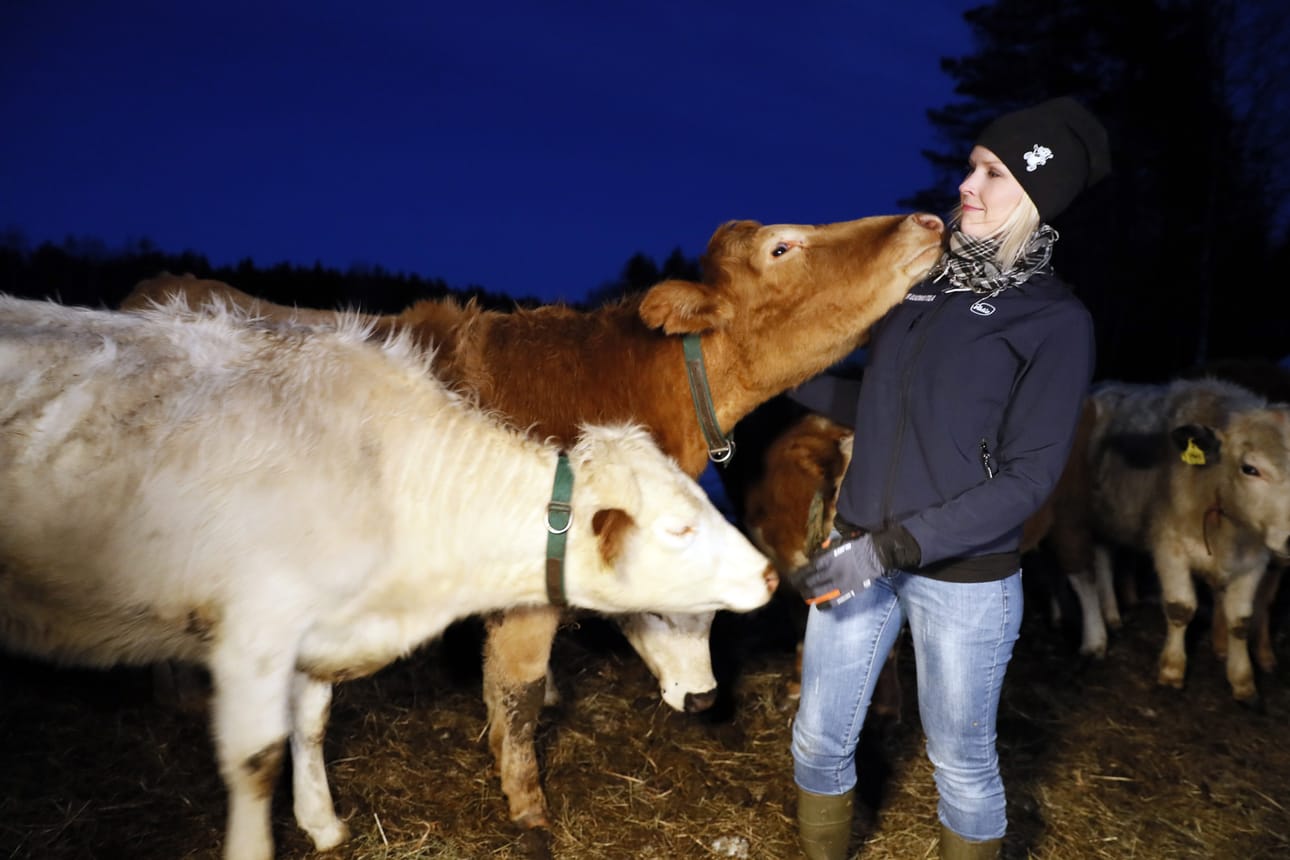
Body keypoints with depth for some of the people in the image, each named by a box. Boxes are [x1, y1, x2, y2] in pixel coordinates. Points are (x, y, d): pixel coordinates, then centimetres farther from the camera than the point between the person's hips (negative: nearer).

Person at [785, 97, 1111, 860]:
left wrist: (892, 547, -22)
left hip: (965, 578, -4)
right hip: (859, 549, 5)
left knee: (961, 762, 14)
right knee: (819, 741, 16)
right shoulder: (920, 282, 5)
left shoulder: (1056, 319, -9)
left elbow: (1027, 478, -15)